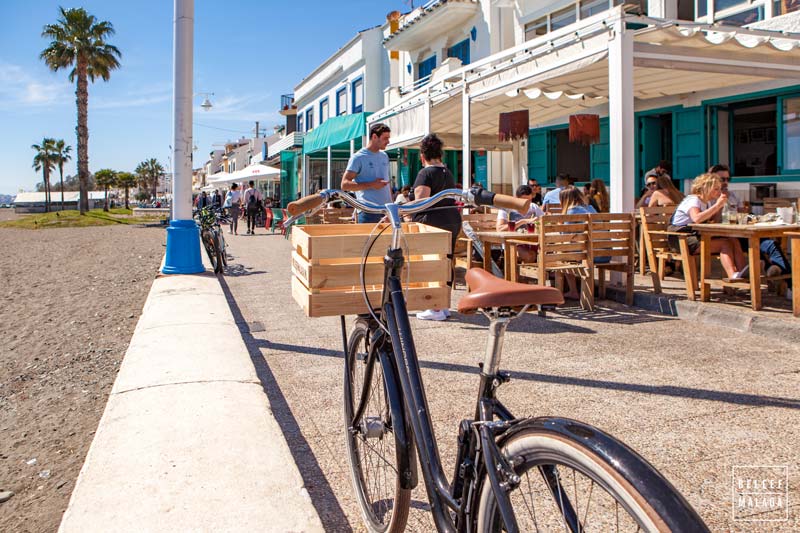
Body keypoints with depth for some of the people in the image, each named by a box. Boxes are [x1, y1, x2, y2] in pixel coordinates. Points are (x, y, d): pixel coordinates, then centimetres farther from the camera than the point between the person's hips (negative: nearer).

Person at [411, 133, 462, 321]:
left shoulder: (425, 173, -11)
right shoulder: (448, 172, 15)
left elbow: (420, 203, -22)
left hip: (433, 222, -8)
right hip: (453, 220, 8)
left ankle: (436, 309, 0)